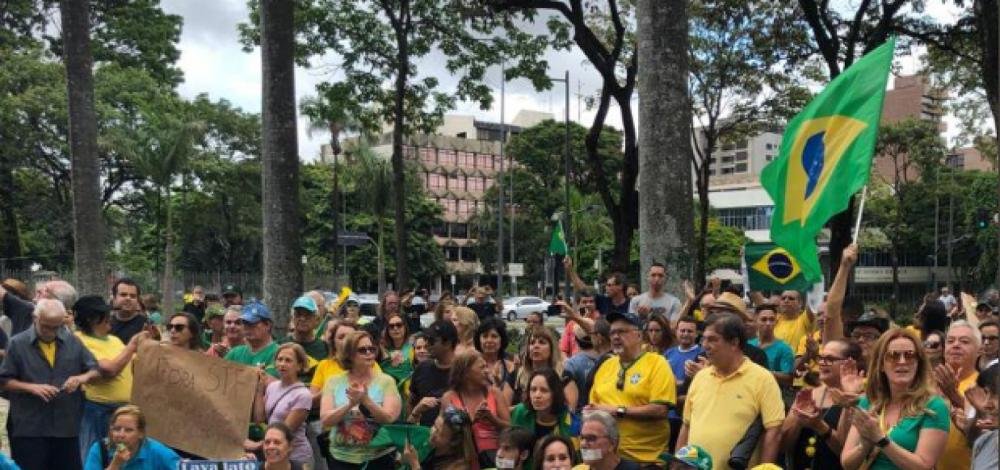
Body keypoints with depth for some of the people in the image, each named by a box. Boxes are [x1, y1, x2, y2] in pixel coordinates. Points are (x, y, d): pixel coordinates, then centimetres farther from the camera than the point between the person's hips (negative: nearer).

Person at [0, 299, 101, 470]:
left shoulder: (72, 342, 6)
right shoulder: (18, 344, -1)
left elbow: (96, 371, 9)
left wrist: (83, 377, -12)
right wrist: (32, 387, -15)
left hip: (67, 426, 3)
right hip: (29, 429, -3)